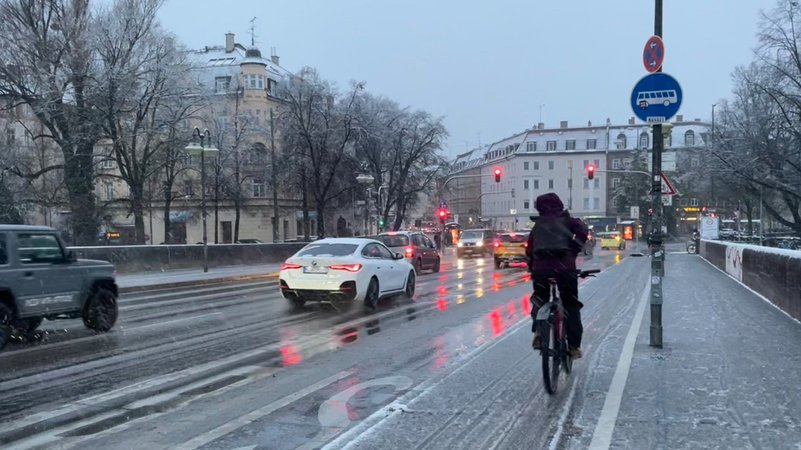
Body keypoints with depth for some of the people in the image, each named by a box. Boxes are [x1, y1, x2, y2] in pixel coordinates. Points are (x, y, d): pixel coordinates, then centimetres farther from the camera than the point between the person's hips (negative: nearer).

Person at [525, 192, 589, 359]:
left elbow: (529, 250, 20)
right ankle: (574, 345, 9)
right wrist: (574, 252, -2)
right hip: (565, 266, -2)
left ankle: (538, 330, 3)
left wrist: (532, 269, 27)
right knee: (571, 304, 11)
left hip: (541, 267, 2)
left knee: (540, 298, 25)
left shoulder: (537, 225, 22)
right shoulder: (566, 220, 13)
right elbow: (582, 230, -5)